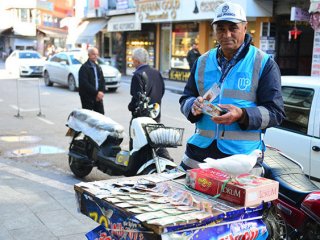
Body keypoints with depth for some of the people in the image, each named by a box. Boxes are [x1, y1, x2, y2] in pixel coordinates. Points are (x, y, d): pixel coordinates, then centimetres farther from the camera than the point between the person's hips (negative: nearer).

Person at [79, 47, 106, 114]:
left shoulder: (98, 67, 17)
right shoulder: (84, 67, -7)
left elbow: (102, 81, 15)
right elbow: (84, 84, -16)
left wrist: (101, 92, -3)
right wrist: (96, 93, -18)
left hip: (98, 98, 6)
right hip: (87, 98, -6)